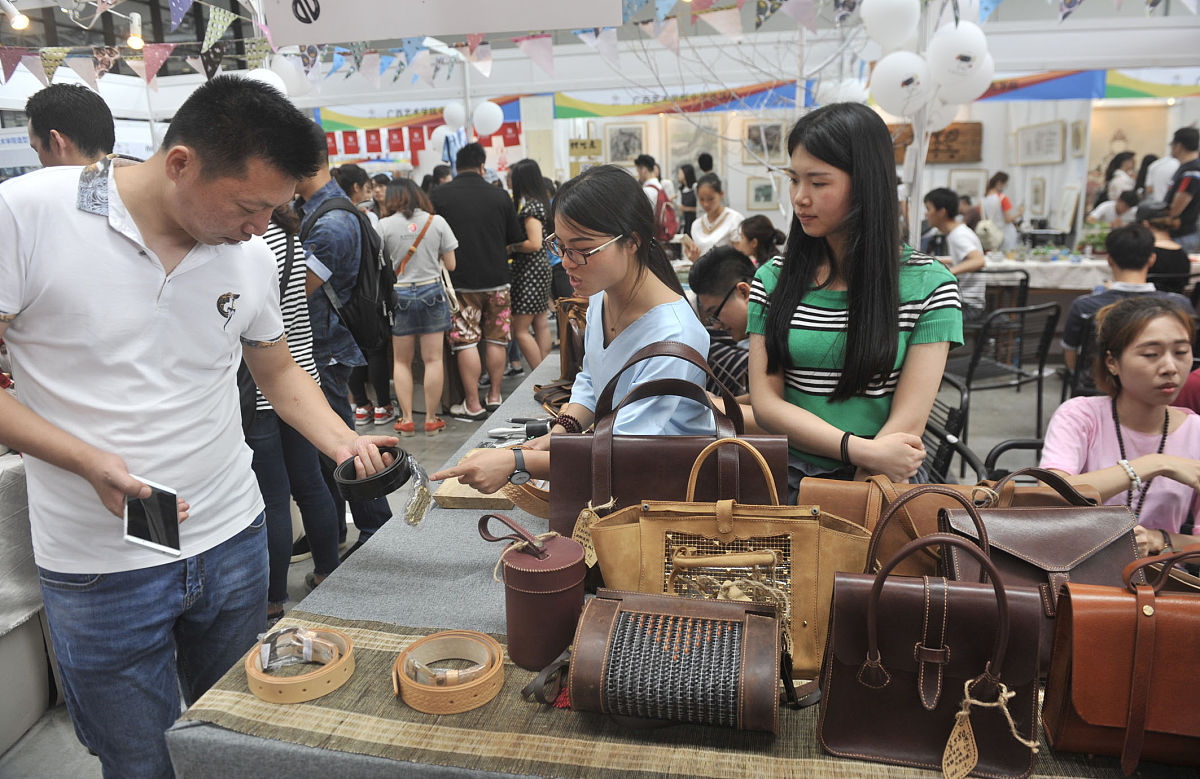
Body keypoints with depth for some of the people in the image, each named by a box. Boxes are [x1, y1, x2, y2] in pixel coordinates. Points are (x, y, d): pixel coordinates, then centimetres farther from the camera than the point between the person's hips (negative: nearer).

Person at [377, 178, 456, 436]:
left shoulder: (384, 225, -4)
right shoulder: (436, 221, -1)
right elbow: (450, 264, 1)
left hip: (399, 295, 0)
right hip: (432, 293, 0)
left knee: (402, 361, 11)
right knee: (433, 359, 4)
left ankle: (406, 420, 11)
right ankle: (431, 419, 8)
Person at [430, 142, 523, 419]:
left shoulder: (439, 196, -4)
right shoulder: (500, 196, 0)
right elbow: (514, 238, 8)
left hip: (460, 280, -2)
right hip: (496, 277, 2)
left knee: (466, 342, 2)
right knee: (496, 339, 12)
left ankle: (472, 404, 5)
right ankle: (494, 396, 20)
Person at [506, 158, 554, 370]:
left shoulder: (530, 206, -17)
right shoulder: (540, 201, 12)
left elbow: (534, 244, -25)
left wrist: (511, 246, -11)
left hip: (530, 269, -10)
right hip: (541, 266, 10)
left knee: (520, 329, -5)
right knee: (541, 325, 13)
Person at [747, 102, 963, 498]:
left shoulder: (928, 284, 0)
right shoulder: (773, 278, 6)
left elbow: (906, 426, -5)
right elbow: (765, 403, -1)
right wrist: (864, 450, -13)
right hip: (789, 479, 2)